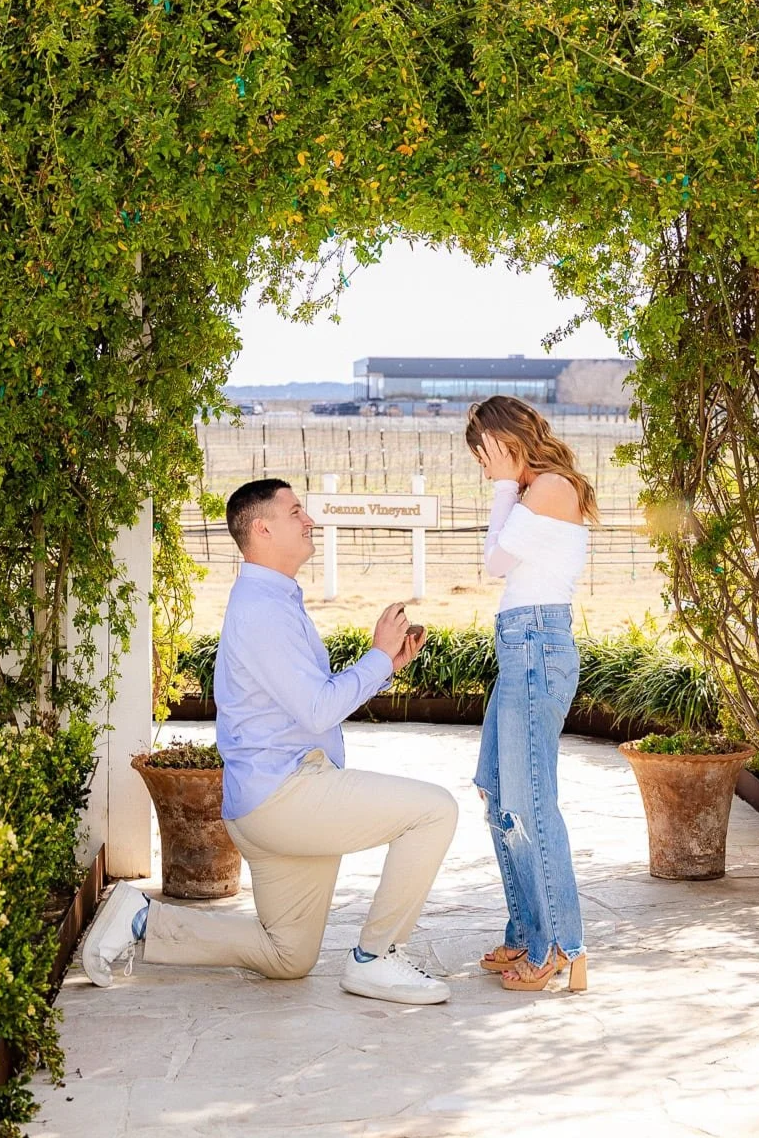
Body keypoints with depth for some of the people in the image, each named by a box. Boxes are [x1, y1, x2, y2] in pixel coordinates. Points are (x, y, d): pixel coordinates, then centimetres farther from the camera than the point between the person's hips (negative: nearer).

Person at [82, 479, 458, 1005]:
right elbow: (320, 709, -20)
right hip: (286, 791, -11)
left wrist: (388, 663, 11)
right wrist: (379, 655, -9)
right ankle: (374, 960, -9)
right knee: (434, 808, -16)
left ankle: (143, 920, 17)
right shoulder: (261, 608, -14)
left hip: (268, 805, 11)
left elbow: (316, 701, 21)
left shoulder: (277, 602, 20)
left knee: (288, 958, 18)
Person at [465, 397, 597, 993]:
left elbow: (497, 560, -5)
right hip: (523, 649, 11)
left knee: (528, 802, -9)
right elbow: (504, 561, 16)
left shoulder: (551, 487, -10)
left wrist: (505, 486, 1)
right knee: (500, 795, 13)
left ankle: (563, 951, -4)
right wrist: (508, 487, 14)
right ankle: (529, 935, 20)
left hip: (536, 647, -11)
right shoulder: (540, 490, 19)